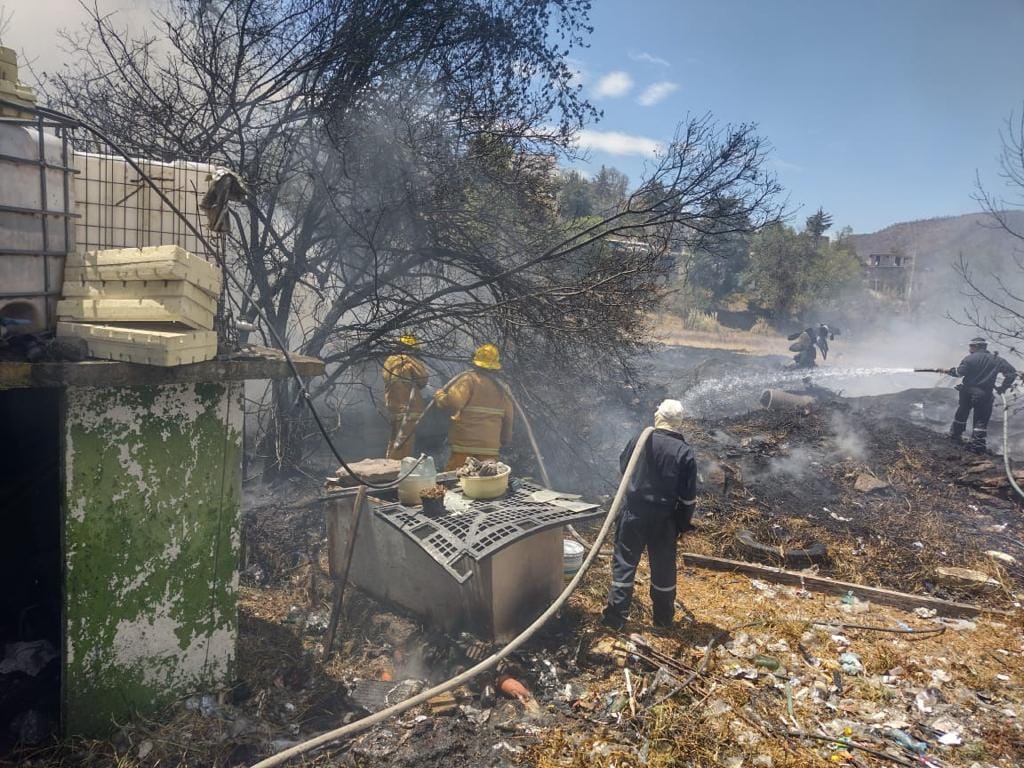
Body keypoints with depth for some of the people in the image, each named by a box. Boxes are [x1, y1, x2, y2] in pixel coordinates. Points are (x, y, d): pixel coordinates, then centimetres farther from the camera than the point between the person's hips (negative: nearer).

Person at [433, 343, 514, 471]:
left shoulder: (469, 379, -7)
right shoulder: (501, 390, 11)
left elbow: (453, 403, -20)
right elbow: (508, 419, 15)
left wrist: (439, 395, 1)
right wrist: (503, 443, 28)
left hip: (465, 447, -5)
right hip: (491, 449, 5)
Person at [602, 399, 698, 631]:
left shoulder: (639, 440, -8)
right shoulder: (685, 452, -10)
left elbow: (622, 467, 11)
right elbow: (688, 496, -6)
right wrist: (683, 523, 6)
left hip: (634, 514, 0)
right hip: (664, 520, 0)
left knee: (624, 562, 8)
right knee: (664, 567, 14)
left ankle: (615, 616, 8)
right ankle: (663, 618, 26)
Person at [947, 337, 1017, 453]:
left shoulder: (969, 359, -8)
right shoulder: (997, 360, 0)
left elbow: (959, 372, -12)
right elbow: (1012, 372, 0)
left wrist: (950, 371, 8)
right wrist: (1003, 387, 7)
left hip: (967, 392, 0)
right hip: (985, 395, 0)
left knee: (962, 414, 19)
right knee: (981, 419, 3)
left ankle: (955, 435, 31)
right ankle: (977, 444, -1)